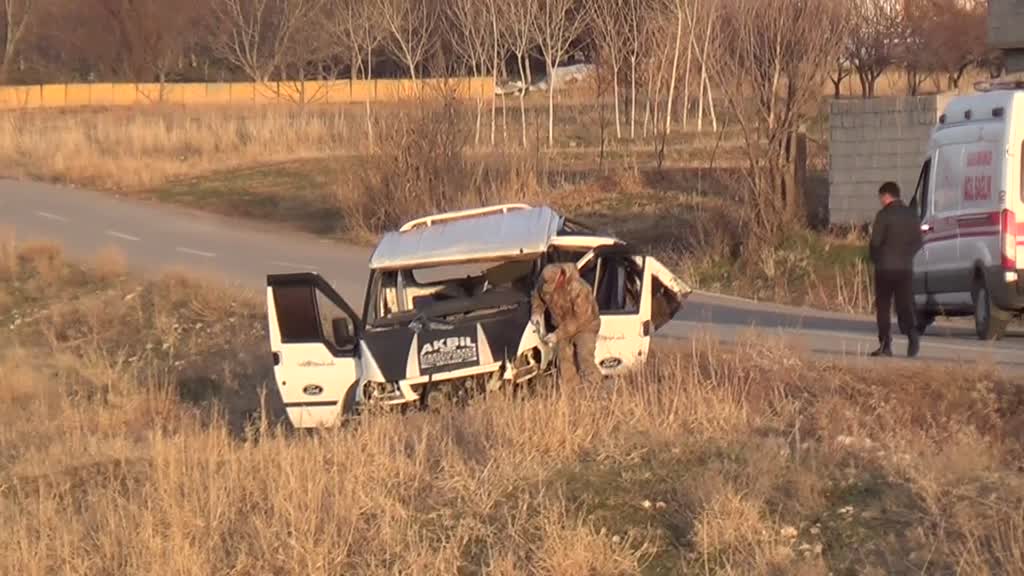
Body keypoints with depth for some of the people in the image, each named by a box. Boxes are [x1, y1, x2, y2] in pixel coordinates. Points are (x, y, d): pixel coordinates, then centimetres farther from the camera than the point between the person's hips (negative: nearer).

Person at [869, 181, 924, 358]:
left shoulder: (884, 215, -9)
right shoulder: (911, 215, 9)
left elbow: (876, 241, -11)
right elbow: (918, 242, 11)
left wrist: (875, 259, 6)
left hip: (885, 268, -5)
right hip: (906, 267, 5)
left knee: (883, 307, 4)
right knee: (904, 305, 6)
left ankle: (886, 345, 0)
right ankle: (912, 333, -20)